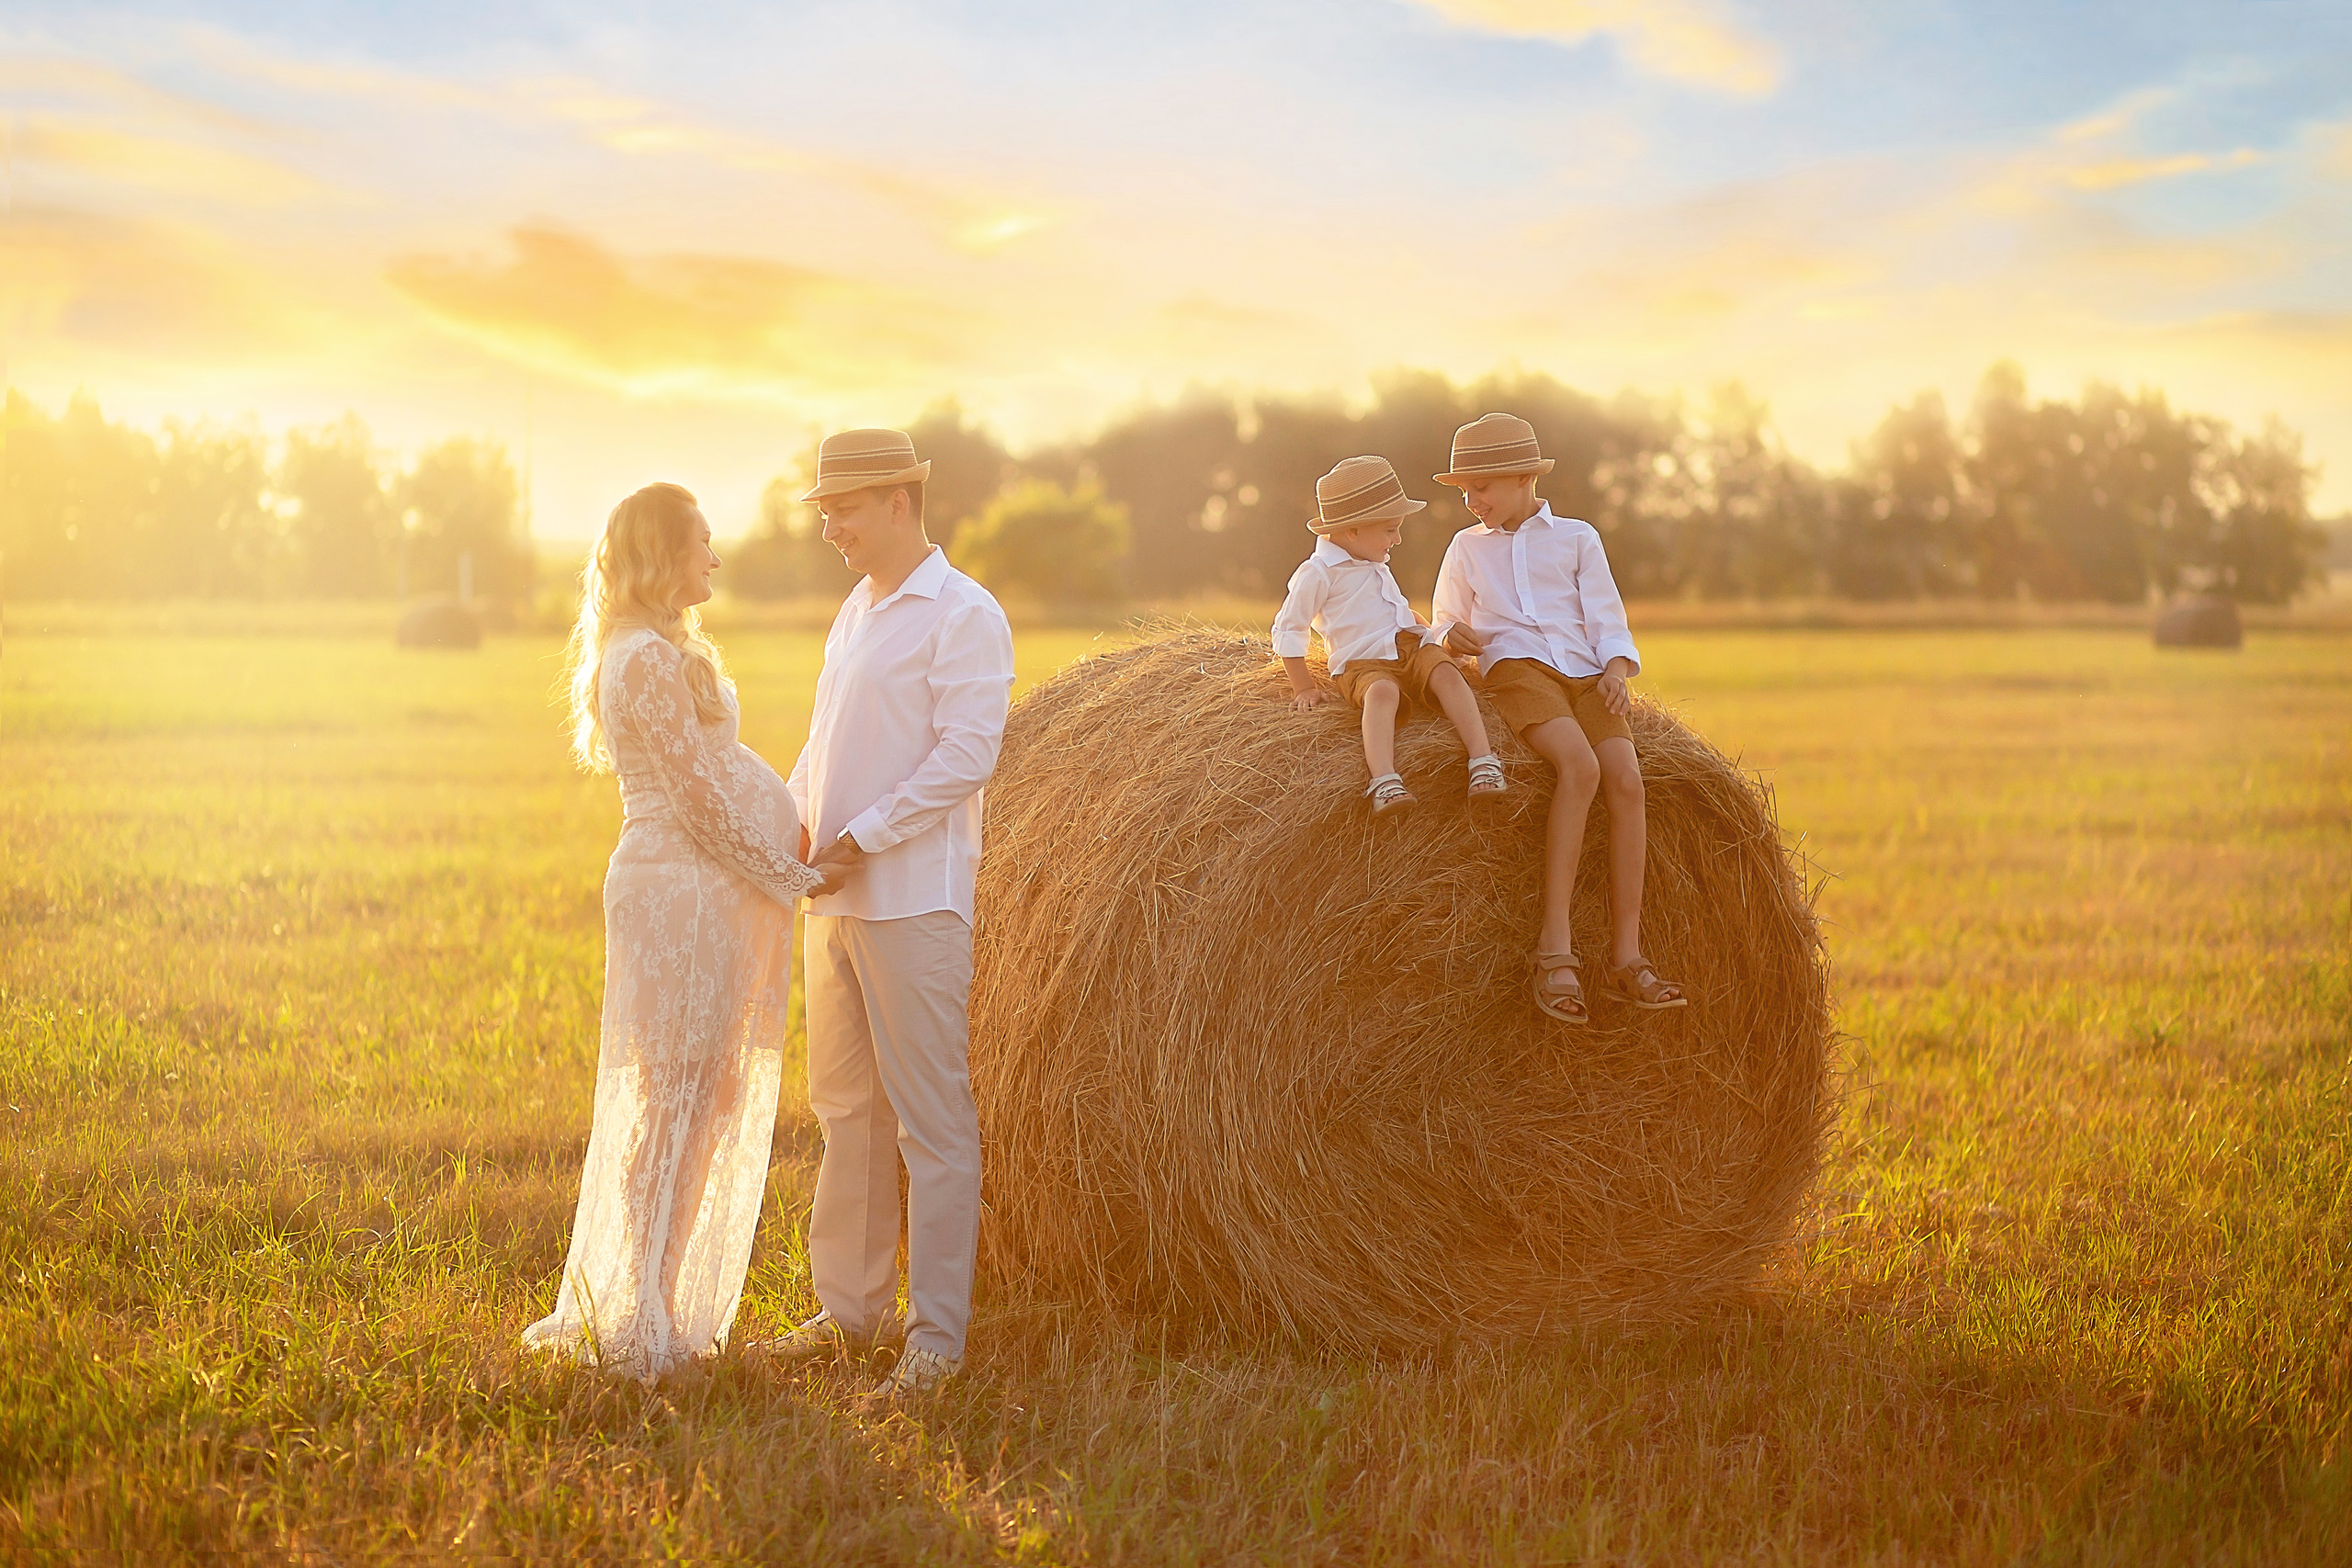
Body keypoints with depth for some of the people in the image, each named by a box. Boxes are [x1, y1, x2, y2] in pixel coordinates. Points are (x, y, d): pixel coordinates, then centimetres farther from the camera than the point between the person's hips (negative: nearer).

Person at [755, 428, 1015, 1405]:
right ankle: (848, 1312, 21)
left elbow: (966, 756, -17)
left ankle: (936, 1337, -1)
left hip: (914, 901, -8)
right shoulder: (854, 612, 17)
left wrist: (860, 836, -18)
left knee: (931, 1119, -5)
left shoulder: (963, 615, -9)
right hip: (835, 902, 8)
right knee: (846, 1109, 12)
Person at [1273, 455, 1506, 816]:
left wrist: (1431, 634, 31)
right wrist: (1304, 687, -4)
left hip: (1412, 645, 6)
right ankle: (1384, 781, -60)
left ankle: (1483, 762, -41)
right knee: (1382, 691, -40)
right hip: (1363, 662, -6)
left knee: (1446, 674, -27)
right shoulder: (1318, 573, -2)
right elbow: (1288, 630, 0)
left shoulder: (1375, 566, 23)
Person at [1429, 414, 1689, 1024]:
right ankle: (1555, 945, -36)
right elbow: (1446, 626, 27)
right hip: (1517, 669, -2)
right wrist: (1455, 637, 2)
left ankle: (1626, 957, -25)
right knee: (1579, 765, -32)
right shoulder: (1466, 549, 22)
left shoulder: (1577, 538, 19)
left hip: (1588, 674, 2)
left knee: (1627, 778, -25)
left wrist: (1616, 668, -8)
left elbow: (1607, 618, 13)